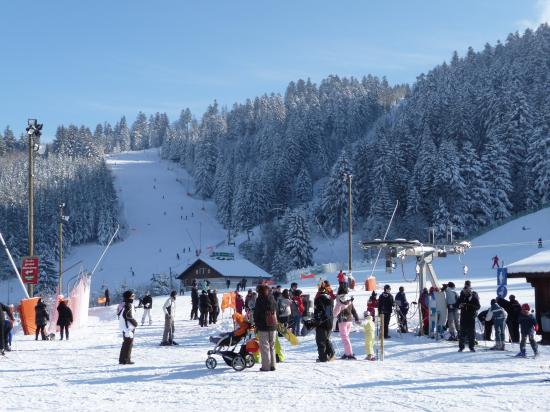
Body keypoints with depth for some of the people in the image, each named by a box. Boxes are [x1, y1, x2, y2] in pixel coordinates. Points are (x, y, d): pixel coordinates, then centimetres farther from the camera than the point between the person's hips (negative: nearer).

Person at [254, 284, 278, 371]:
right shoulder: (272, 298, 7)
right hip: (273, 325, 5)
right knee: (272, 346, 13)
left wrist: (256, 323, 5)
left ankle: (266, 366, -4)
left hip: (263, 326, -5)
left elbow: (256, 313, -8)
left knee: (264, 346, -2)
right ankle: (272, 365, 14)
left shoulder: (259, 300, -10)